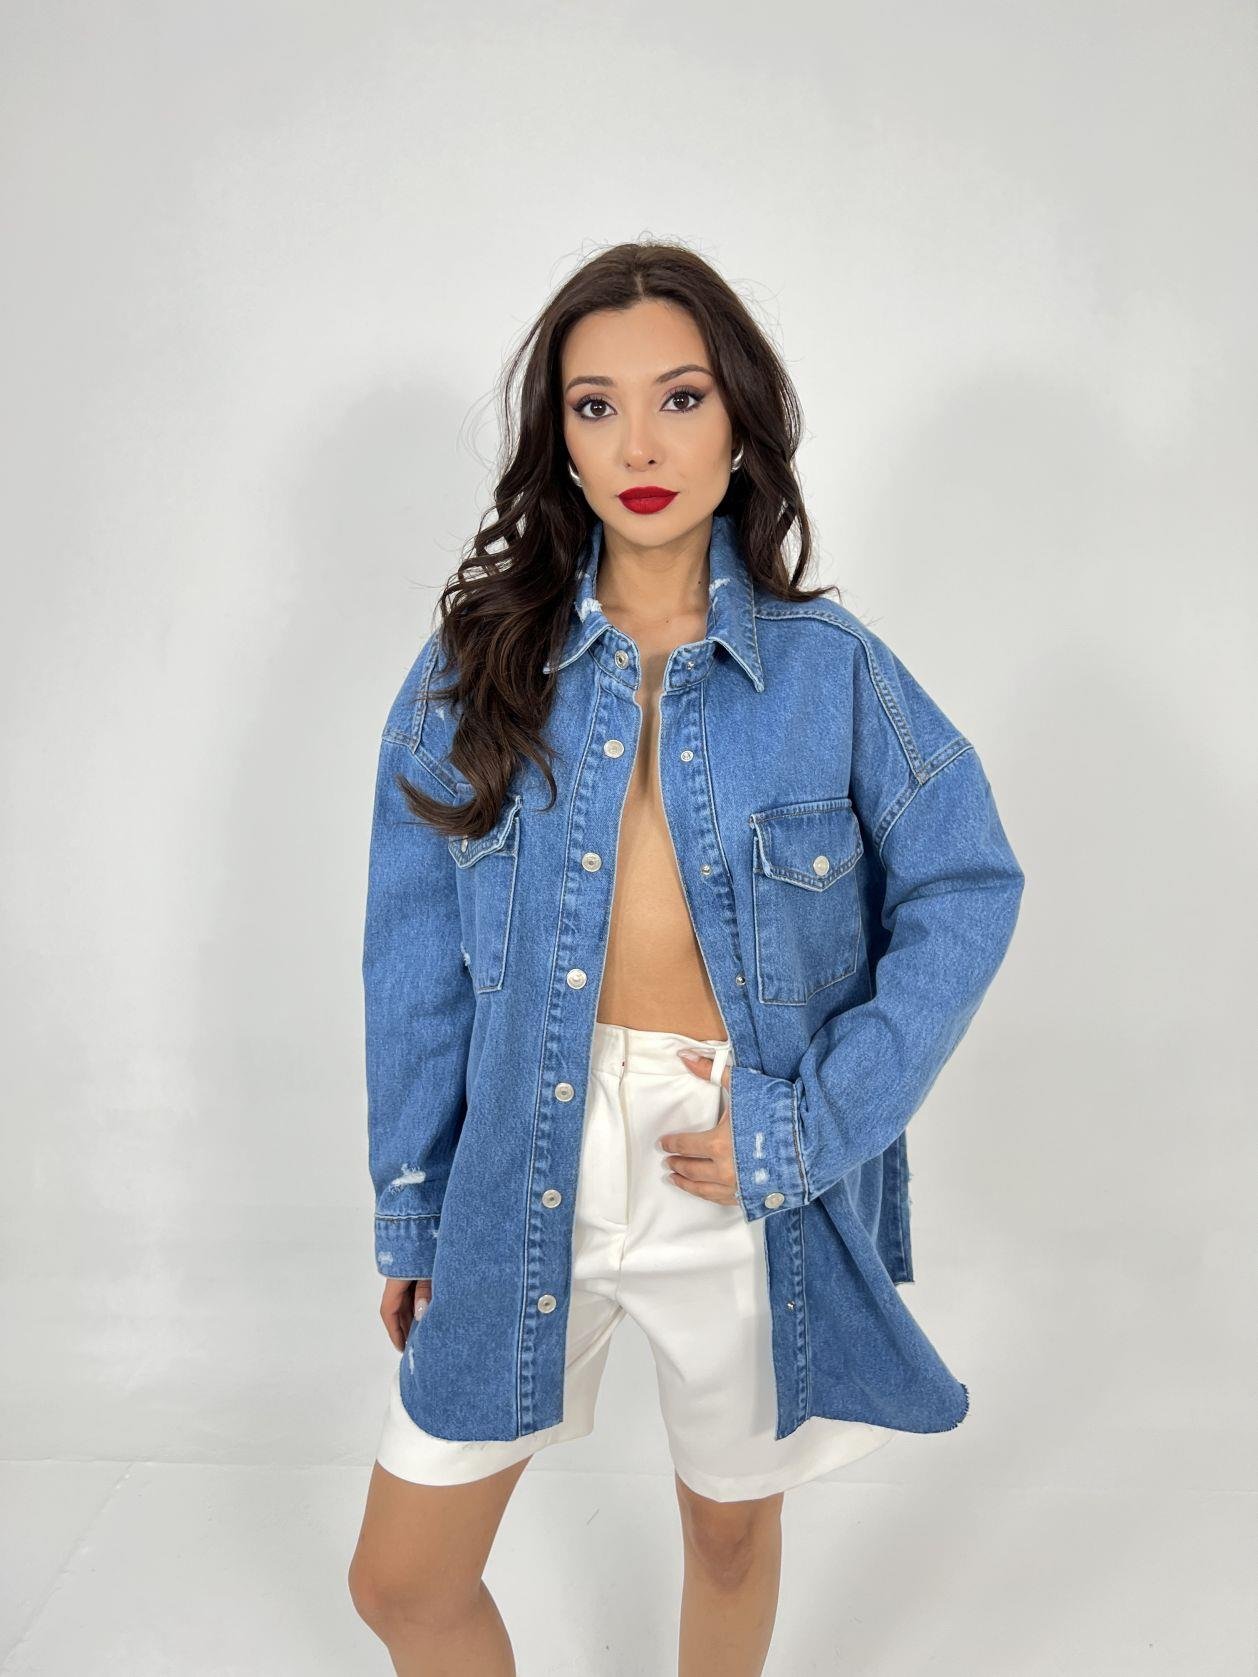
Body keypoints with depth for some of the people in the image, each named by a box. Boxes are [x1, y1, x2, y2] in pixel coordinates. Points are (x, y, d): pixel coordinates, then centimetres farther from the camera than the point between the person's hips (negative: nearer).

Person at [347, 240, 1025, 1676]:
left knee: (731, 1532, 22)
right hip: (526, 1172, 1)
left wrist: (808, 1127, -14)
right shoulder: (478, 665, -3)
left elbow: (967, 890, -4)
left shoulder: (830, 670, -5)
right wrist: (410, 1212, 2)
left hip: (748, 1180, 0)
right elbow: (416, 962, 0)